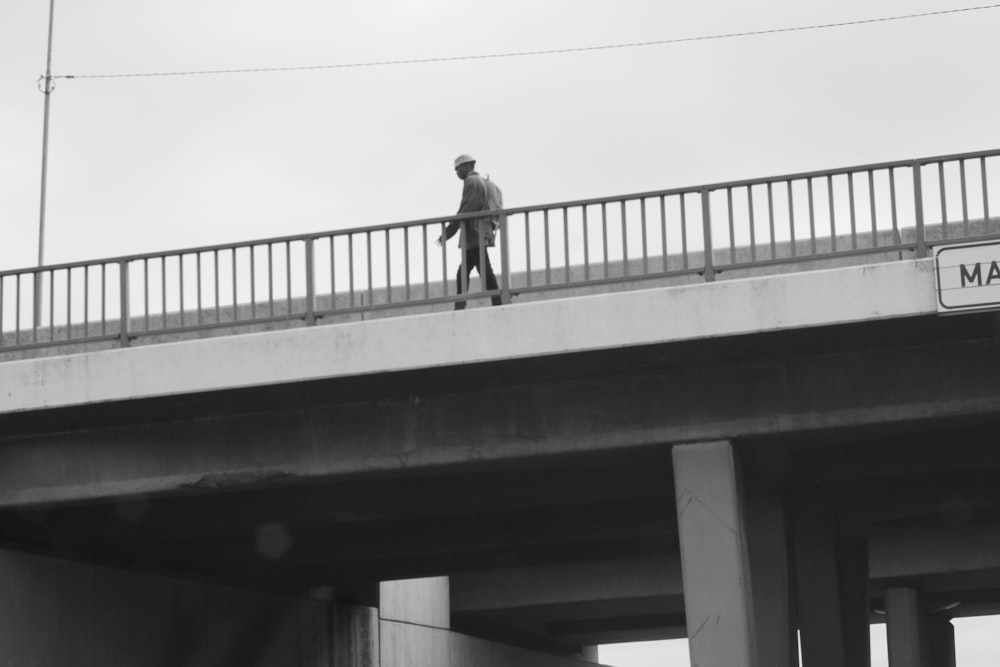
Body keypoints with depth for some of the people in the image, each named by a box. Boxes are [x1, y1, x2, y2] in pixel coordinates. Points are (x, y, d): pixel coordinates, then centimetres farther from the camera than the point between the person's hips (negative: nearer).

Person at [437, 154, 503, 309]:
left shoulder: (471, 182, -7)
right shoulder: (487, 183, 21)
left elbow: (466, 209, -16)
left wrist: (448, 232, -15)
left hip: (474, 236, -10)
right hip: (484, 235, 10)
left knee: (486, 274, -10)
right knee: (462, 275, 11)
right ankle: (459, 310, 10)